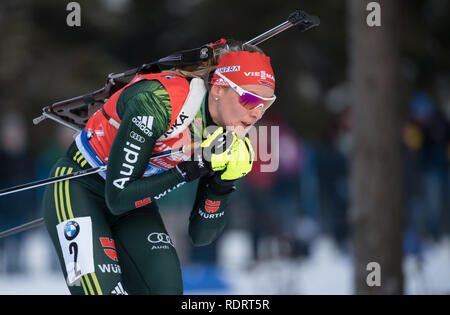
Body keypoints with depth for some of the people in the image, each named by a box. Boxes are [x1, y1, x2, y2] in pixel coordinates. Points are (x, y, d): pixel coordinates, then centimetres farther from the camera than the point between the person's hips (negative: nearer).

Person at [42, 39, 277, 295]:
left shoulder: (230, 138, -9)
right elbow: (118, 197, -28)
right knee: (106, 290, -25)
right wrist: (192, 169, -30)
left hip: (134, 206, 6)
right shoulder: (157, 101, -29)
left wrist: (222, 185, -21)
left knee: (166, 287, -19)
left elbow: (201, 236, -4)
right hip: (78, 192, -6)